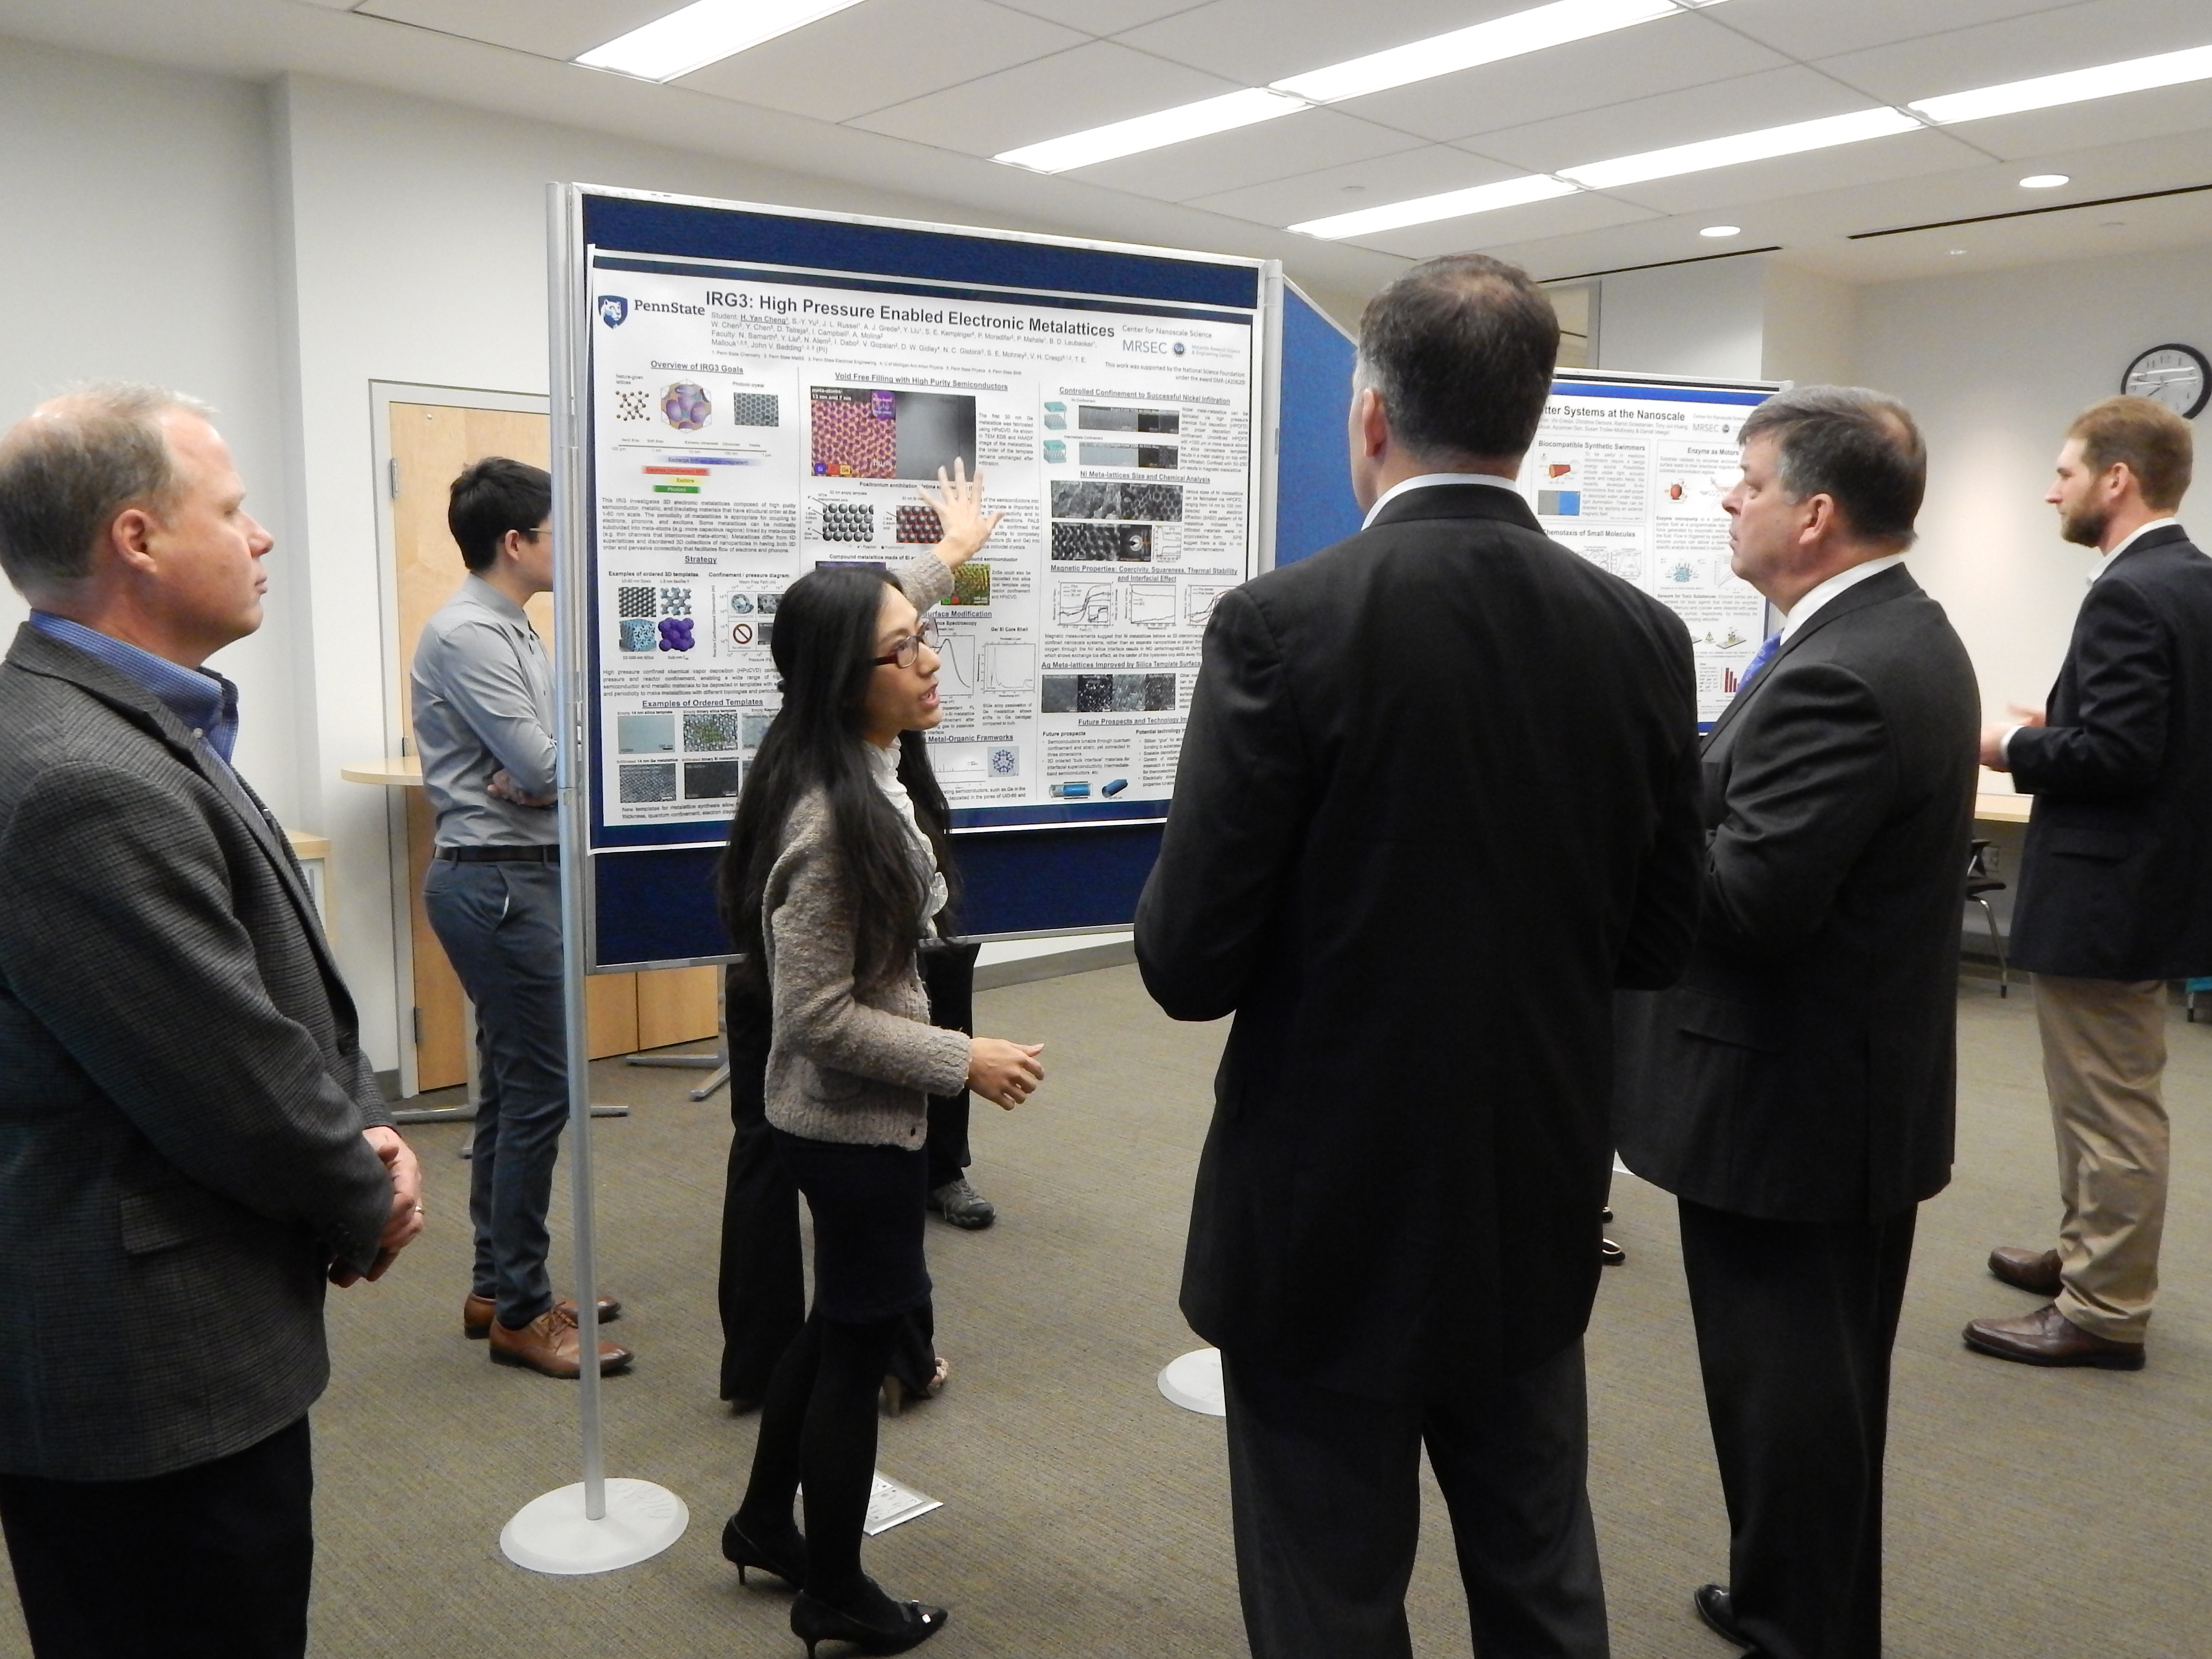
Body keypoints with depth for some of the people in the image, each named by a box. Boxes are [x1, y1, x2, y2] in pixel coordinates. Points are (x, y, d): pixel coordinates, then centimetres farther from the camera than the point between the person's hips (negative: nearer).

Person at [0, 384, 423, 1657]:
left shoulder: (137, 728, 7)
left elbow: (292, 984, 13)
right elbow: (238, 1089, -23)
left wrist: (368, 1131, -2)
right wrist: (368, 1205, -5)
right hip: (151, 1380, -10)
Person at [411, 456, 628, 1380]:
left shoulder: (513, 631, 14)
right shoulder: (468, 635, -16)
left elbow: (541, 758, 10)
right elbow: (543, 764, -20)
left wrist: (538, 778, -12)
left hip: (520, 878, 10)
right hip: (498, 881, -10)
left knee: (513, 1087, 15)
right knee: (539, 1091, -5)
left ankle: (498, 1286, 27)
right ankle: (520, 1313, 6)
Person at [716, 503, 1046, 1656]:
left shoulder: (878, 771, 0)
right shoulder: (826, 826, -27)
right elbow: (820, 1018, -26)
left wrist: (940, 565, 34)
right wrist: (963, 1061, -21)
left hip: (852, 1116, 9)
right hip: (855, 1123, -9)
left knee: (843, 1320, 23)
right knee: (862, 1338, 7)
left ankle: (765, 1522, 43)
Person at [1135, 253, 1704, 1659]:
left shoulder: (1282, 623, -18)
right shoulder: (1644, 636, -3)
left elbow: (1189, 964, -17)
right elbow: (1657, 942, 4)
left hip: (1329, 1216, -4)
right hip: (1537, 1207, 5)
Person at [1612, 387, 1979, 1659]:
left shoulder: (1836, 678, -24)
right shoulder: (1911, 635, 9)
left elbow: (1747, 899, -28)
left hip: (1788, 1095, -11)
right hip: (1866, 1080, 11)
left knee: (1784, 1393, 5)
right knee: (1829, 1381, 23)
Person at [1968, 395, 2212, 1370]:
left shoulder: (2129, 594, -20)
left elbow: (2118, 752, -27)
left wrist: (2011, 748, -12)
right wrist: (2056, 730, 9)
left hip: (2107, 890, -10)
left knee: (2110, 1105, 0)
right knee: (2104, 1097, 21)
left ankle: (2105, 1312, 12)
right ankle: (2089, 1257, 35)